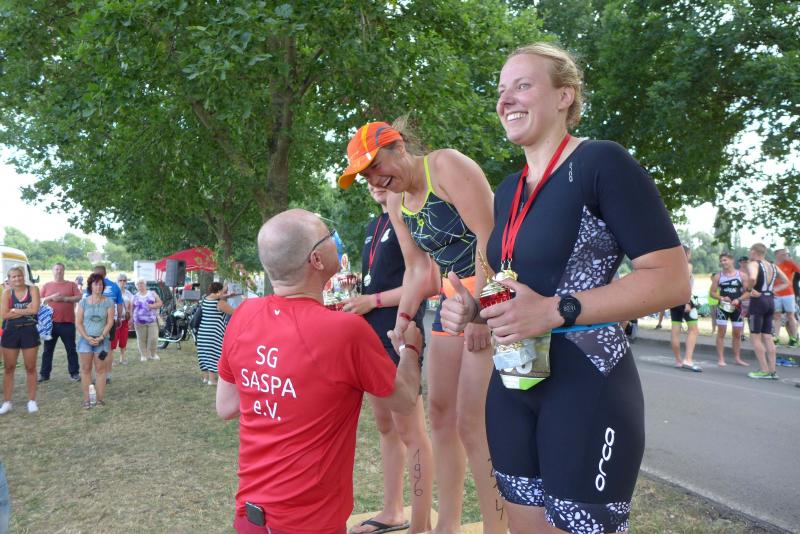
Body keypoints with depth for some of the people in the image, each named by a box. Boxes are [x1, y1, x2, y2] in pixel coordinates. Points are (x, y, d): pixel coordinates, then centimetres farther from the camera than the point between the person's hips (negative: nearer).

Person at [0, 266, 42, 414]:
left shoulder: (33, 289, -2)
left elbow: (34, 309, -15)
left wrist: (15, 310, -10)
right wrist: (25, 310, -12)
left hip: (29, 331, -1)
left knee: (30, 368, 7)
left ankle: (32, 401, 16)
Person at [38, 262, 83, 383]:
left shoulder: (72, 285, 7)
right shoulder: (46, 286, 12)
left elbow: (79, 298, -3)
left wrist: (64, 298, -15)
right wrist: (51, 297, -11)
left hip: (67, 322, -2)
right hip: (50, 322, 2)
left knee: (71, 349, 2)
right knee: (47, 350, 8)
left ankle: (74, 373, 8)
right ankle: (44, 374, 16)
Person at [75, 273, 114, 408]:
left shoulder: (108, 302, 0)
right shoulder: (83, 302, 3)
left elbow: (110, 322, -2)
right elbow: (78, 322, 1)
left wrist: (101, 337, -12)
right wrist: (87, 337, -10)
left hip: (102, 340, -1)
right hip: (85, 339, 1)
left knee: (100, 369, 2)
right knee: (86, 369, 3)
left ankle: (100, 398, 5)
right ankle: (86, 399, 7)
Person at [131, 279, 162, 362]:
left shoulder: (152, 293, 10)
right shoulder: (135, 297, 12)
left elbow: (160, 302, 7)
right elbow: (131, 309, 13)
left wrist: (152, 306, -12)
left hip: (152, 320, -1)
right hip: (139, 322, 1)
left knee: (153, 338, -6)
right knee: (141, 339, 1)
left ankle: (152, 354, 12)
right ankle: (143, 355, 12)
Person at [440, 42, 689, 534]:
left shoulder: (602, 163, -12)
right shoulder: (507, 190, 11)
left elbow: (673, 281, -17)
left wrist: (557, 310, -25)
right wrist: (472, 307, 1)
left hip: (587, 388, -7)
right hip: (512, 386, 7)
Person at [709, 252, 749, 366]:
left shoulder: (741, 275, 1)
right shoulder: (718, 276, 1)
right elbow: (712, 292, 2)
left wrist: (739, 299, -16)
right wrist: (721, 298, -15)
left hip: (737, 308, 1)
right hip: (722, 307, -1)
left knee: (737, 334, 9)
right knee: (721, 332, -2)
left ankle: (737, 358, 22)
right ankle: (720, 359, 2)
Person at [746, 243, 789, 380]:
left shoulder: (753, 264, -9)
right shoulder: (773, 266, 14)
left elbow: (752, 278, -31)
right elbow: (786, 282, 22)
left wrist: (749, 289, -14)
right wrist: (772, 290, 13)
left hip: (758, 301, -7)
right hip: (770, 300, 7)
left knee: (756, 336, -1)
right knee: (768, 337, 12)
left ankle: (764, 371, -2)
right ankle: (772, 371, 14)